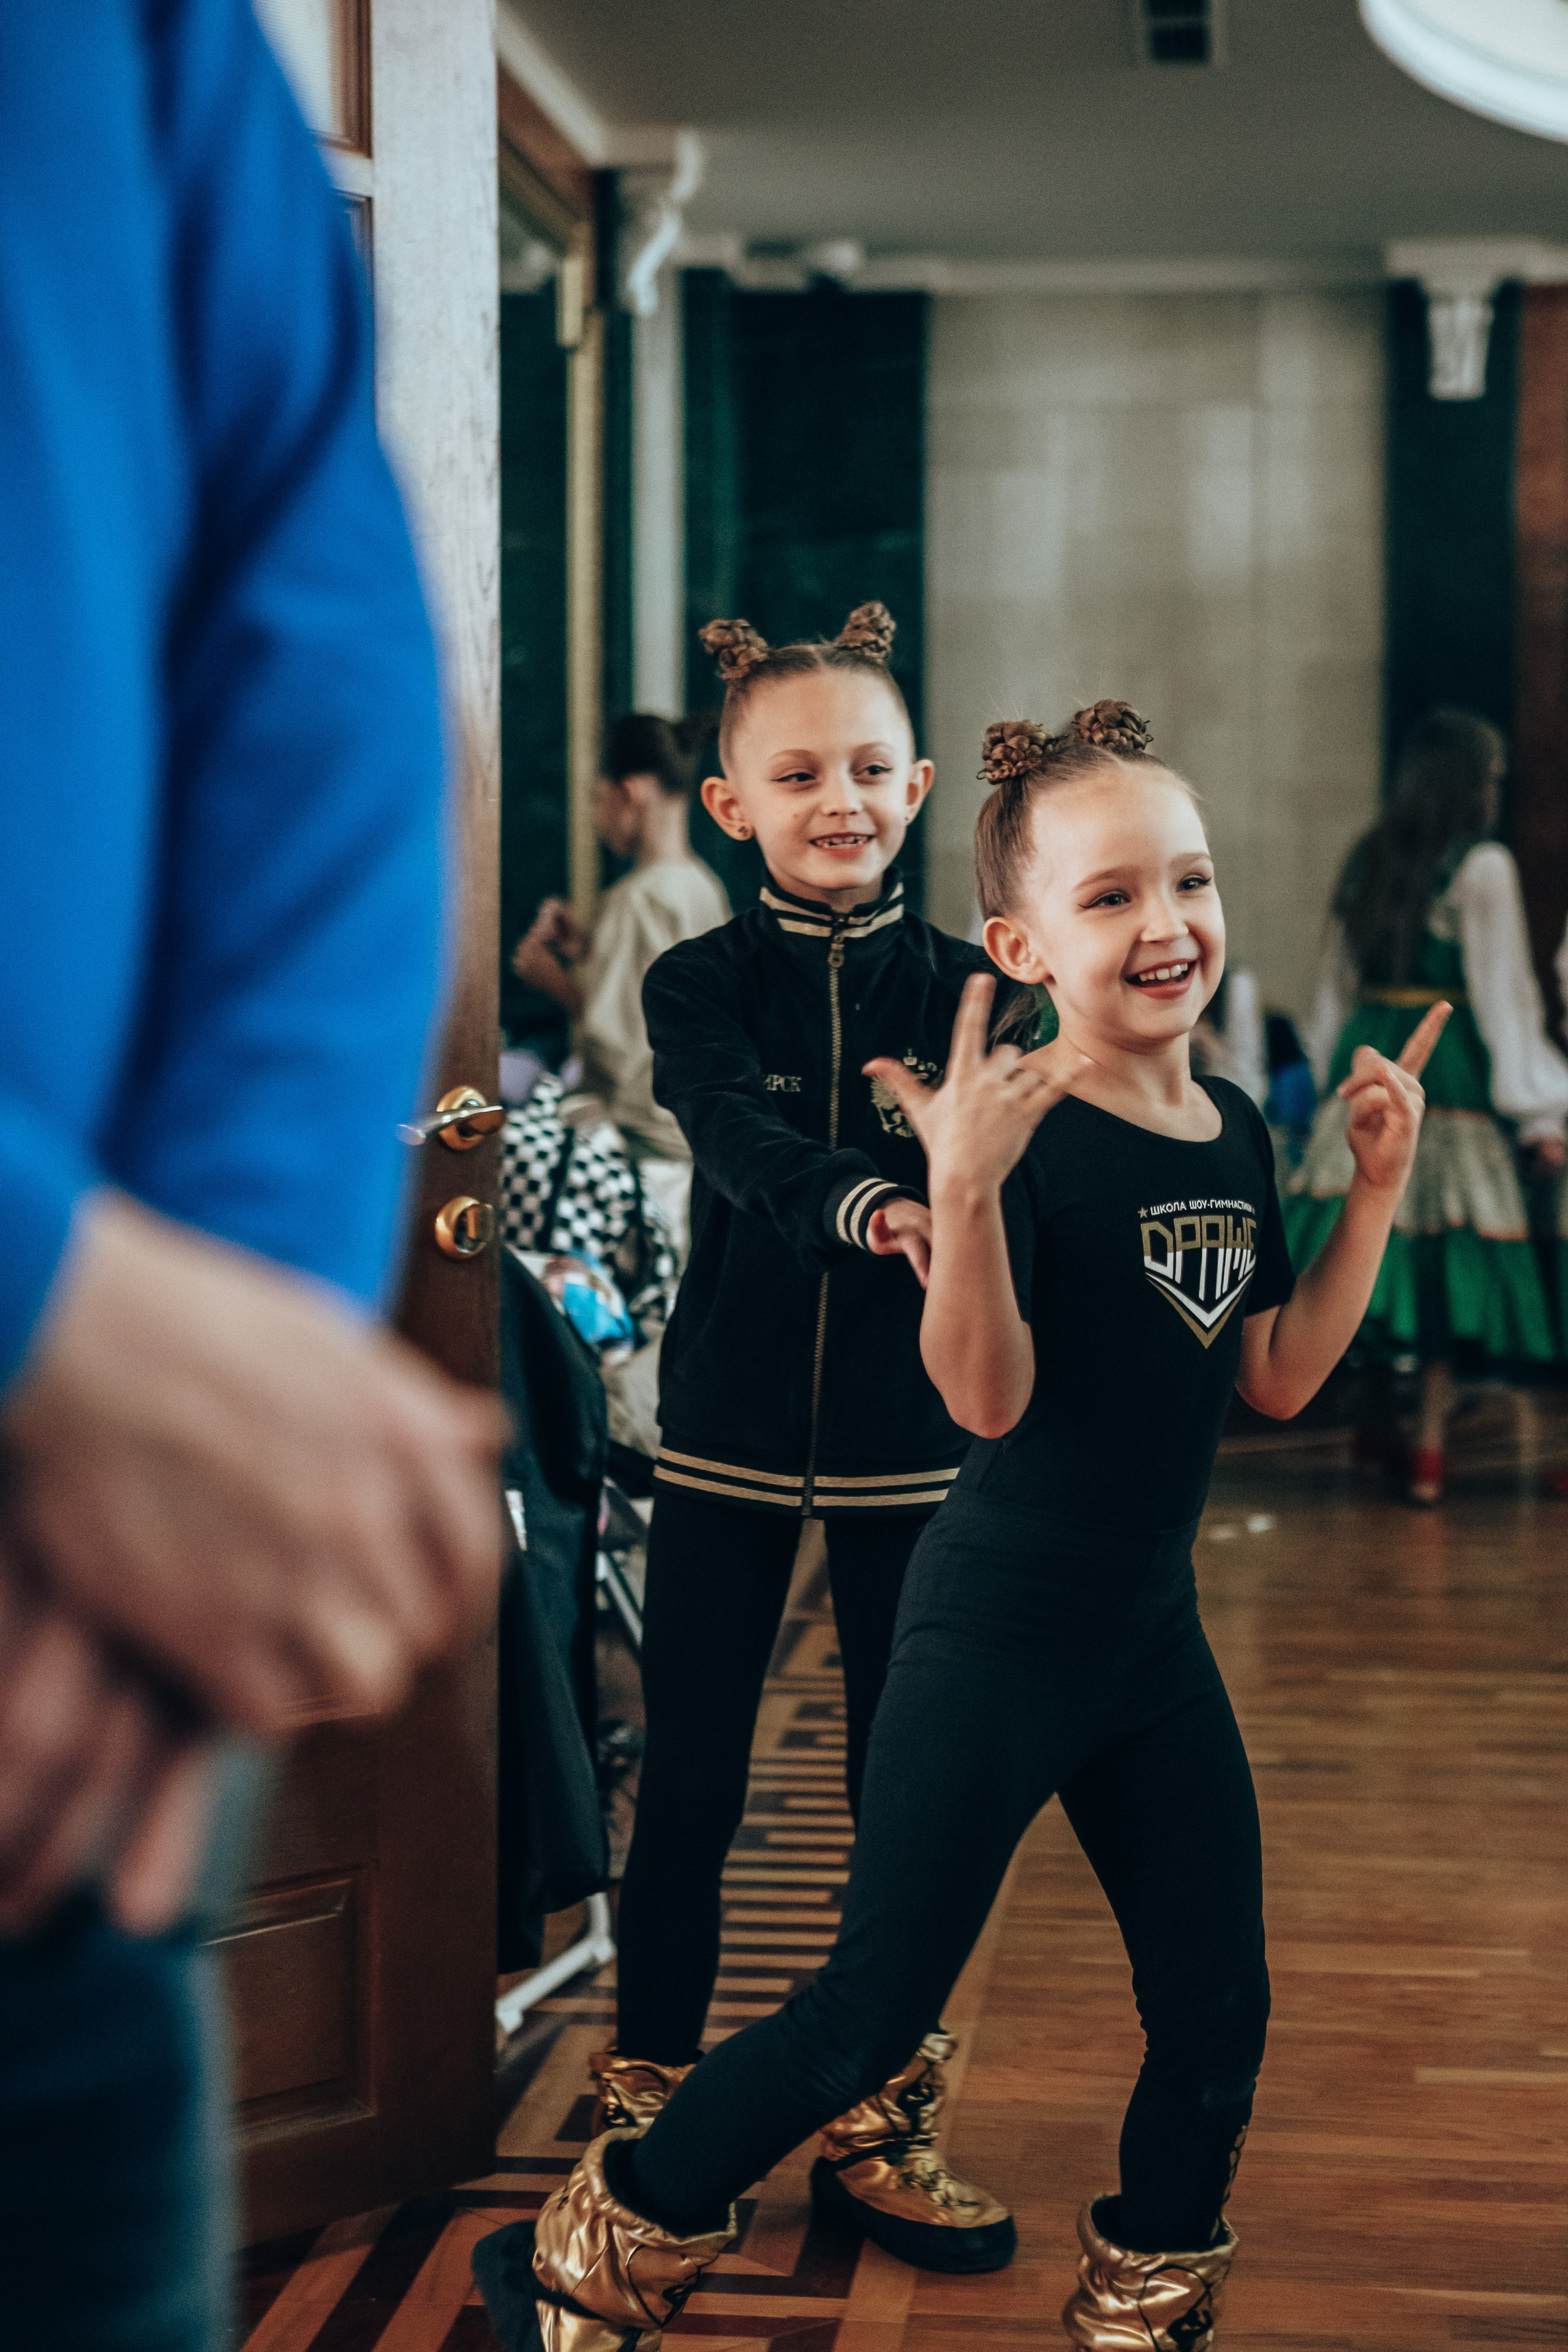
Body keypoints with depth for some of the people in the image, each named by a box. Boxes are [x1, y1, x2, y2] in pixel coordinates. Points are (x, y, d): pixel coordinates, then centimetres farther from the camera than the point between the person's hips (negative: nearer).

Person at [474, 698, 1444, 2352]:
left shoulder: (1235, 1131, 4)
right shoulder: (1018, 1131, -18)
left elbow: (1276, 1379, 10)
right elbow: (986, 1396, -26)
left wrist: (1377, 1188, 4)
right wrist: (964, 1188, -40)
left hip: (1155, 1640, 7)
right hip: (992, 1641, -7)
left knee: (1217, 2017, 12)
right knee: (871, 2012, -1)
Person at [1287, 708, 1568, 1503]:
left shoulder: (1366, 862, 10)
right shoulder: (1482, 867, -7)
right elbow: (1503, 995, -8)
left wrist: (1335, 1077, 24)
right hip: (1448, 1070, -5)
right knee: (1446, 1251, 1)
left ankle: (1379, 1418, 21)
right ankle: (1428, 1440, -1)